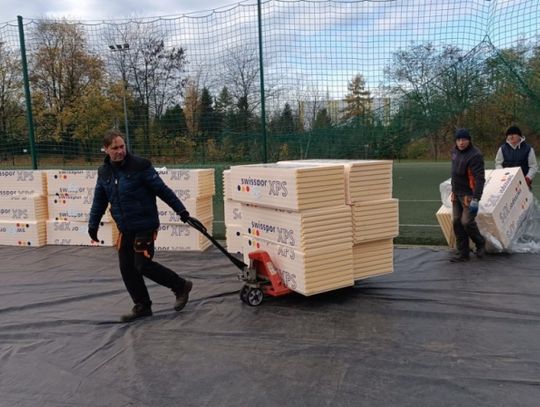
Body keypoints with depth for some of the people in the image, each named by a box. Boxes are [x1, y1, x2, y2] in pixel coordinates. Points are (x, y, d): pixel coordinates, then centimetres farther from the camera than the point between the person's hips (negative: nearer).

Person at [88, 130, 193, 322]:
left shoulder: (140, 165, -11)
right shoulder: (104, 172, 6)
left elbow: (163, 190, -10)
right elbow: (99, 201, 17)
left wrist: (181, 211, -9)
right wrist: (93, 225, 19)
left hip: (145, 226, -6)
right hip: (125, 229, 6)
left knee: (143, 265, -9)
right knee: (127, 268, 7)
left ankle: (181, 286, 10)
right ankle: (142, 306, 22)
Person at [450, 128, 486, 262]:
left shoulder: (475, 155, -18)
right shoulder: (455, 151, 8)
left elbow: (480, 179, -23)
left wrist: (475, 199, -28)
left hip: (469, 194, -8)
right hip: (456, 194, 8)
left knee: (467, 222, -10)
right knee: (456, 222, 6)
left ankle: (480, 243, 18)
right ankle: (463, 253, 14)